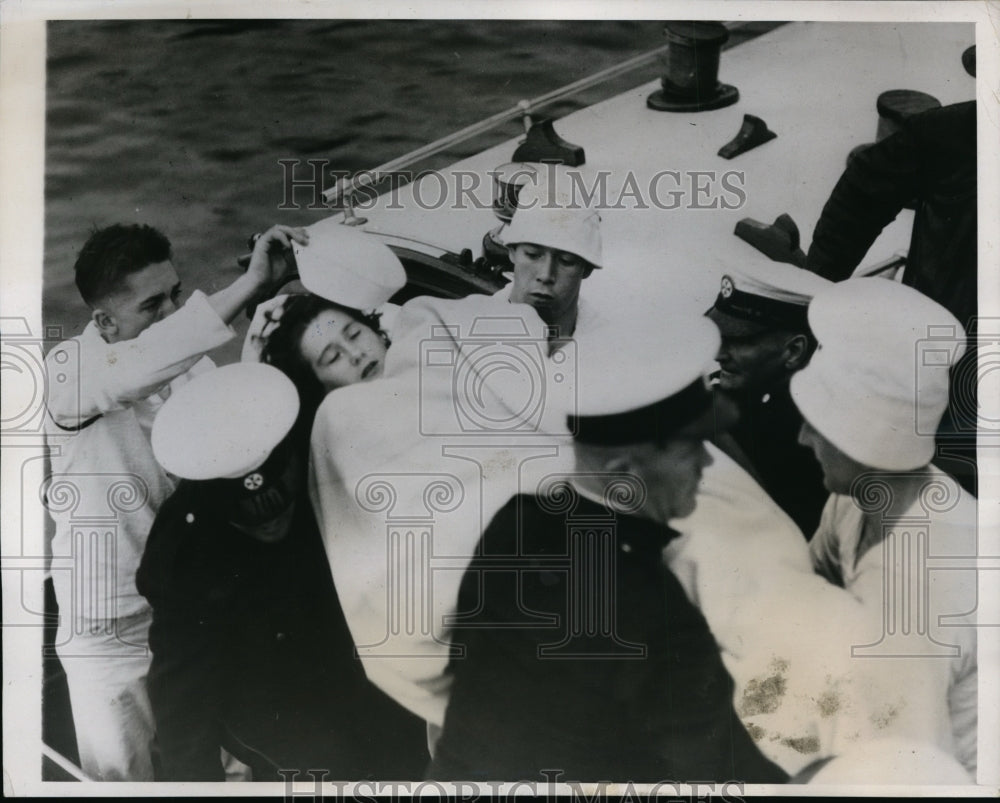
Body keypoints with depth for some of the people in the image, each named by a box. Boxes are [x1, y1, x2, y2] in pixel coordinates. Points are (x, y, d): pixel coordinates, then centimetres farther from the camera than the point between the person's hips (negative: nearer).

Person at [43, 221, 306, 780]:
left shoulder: (191, 362, 0)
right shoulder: (69, 370, -16)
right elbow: (133, 372, -39)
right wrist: (251, 284, -42)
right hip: (110, 626, -4)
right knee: (119, 764, -8)